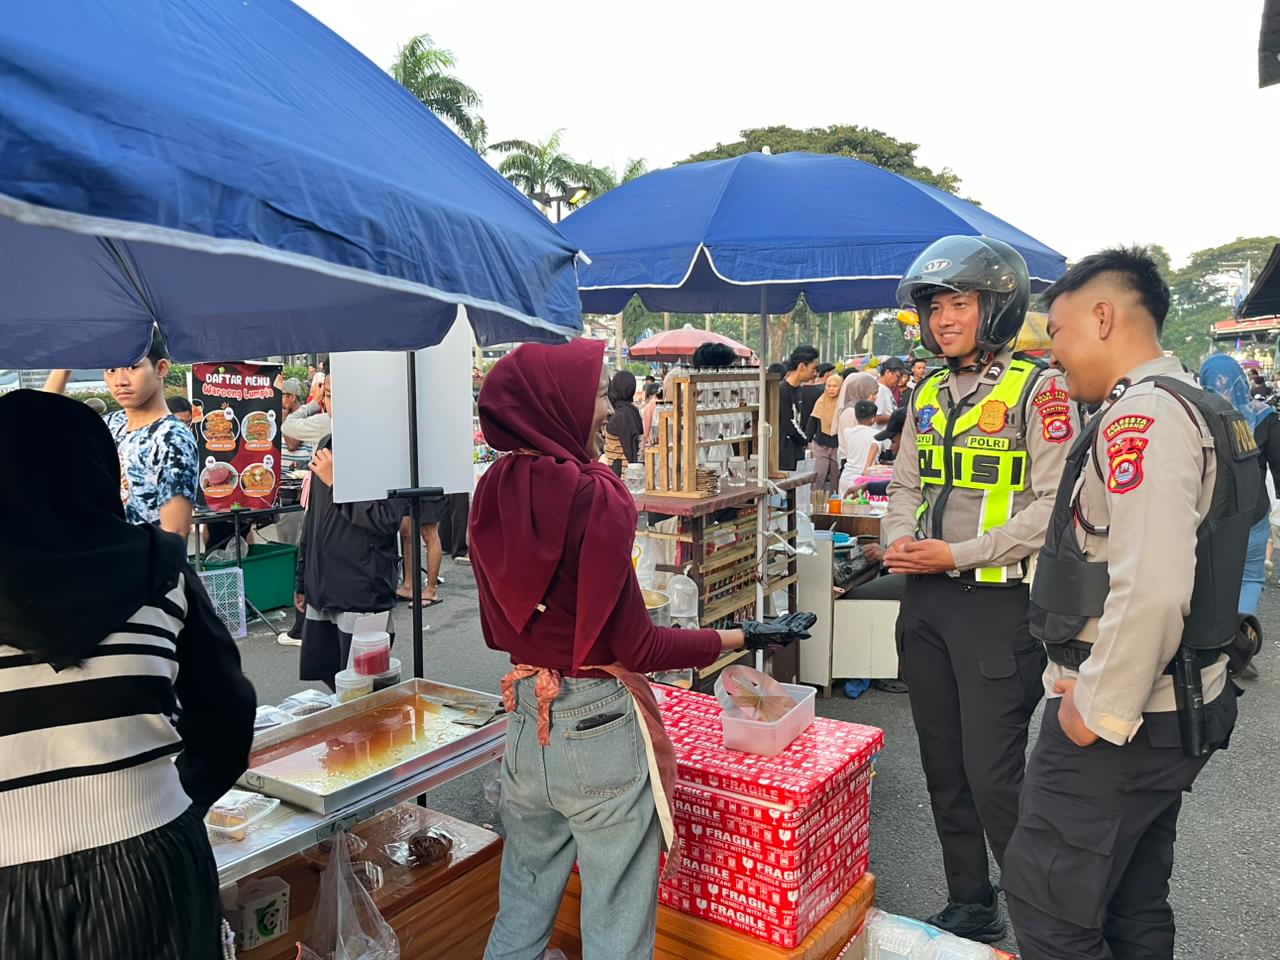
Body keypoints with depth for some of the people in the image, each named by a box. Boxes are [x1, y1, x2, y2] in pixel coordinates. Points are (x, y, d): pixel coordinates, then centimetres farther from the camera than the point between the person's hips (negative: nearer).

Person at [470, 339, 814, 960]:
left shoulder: (493, 493, -1)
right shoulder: (594, 495, -20)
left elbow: (498, 625, 7)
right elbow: (634, 647, -17)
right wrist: (743, 638, -8)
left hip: (524, 719, 7)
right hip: (598, 724, -6)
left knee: (521, 908, 23)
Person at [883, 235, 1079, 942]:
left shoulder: (1037, 390, -8)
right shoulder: (929, 396, 12)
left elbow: (1052, 507, -14)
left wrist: (958, 555, -17)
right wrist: (900, 541, -2)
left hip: (999, 602, -7)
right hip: (925, 601, 7)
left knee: (994, 777, -5)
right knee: (945, 769, 15)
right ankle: (969, 908, 32)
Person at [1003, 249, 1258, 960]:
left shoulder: (1141, 417, -19)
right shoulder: (1200, 409, 15)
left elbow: (1151, 587, -30)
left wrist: (1099, 711, -19)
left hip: (1121, 719, -10)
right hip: (1175, 710, 10)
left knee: (1044, 902, -1)